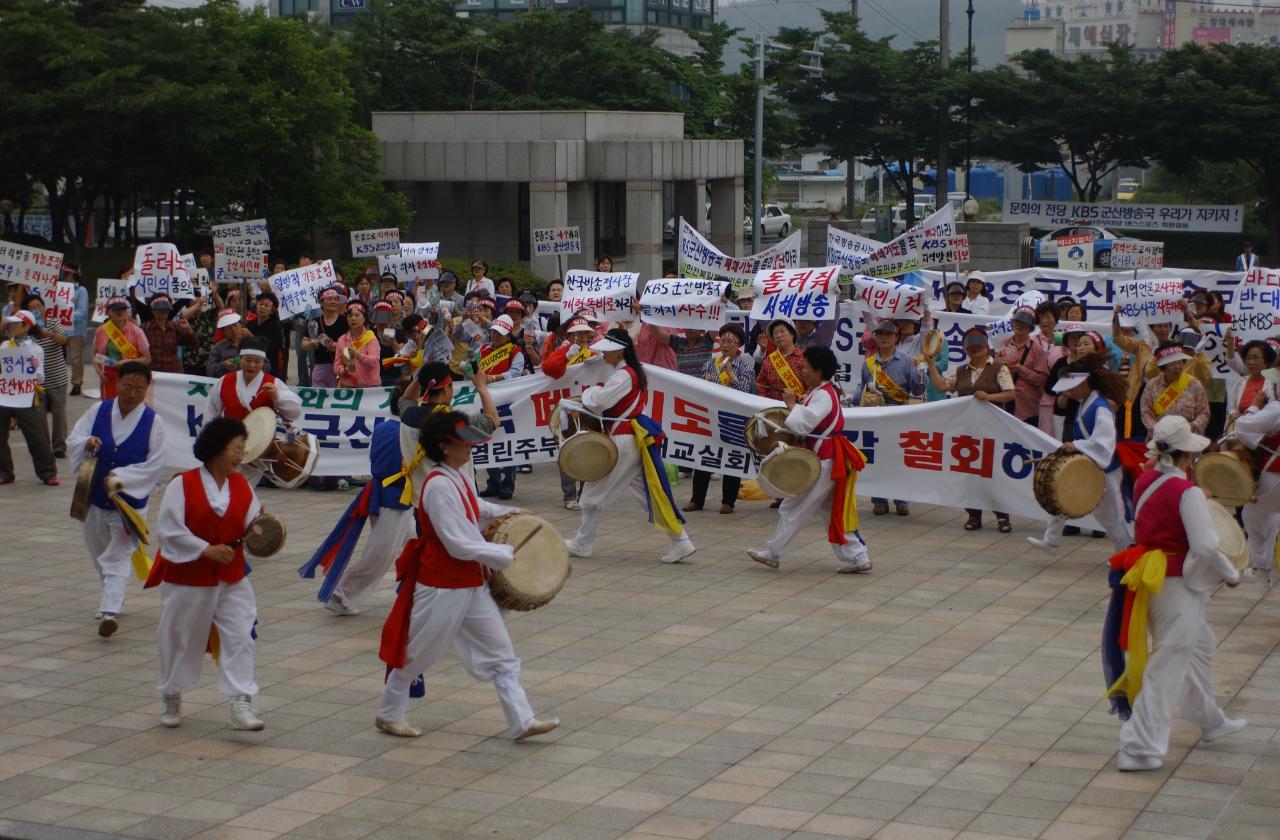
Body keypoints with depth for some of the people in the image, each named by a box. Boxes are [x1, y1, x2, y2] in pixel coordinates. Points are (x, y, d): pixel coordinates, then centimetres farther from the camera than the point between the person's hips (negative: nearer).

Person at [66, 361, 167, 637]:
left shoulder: (152, 422, -11)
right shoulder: (99, 411, -2)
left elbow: (155, 464, -13)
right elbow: (72, 440, -1)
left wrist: (122, 476, -23)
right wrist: (86, 443, -24)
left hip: (130, 501, -4)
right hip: (95, 497, 5)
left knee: (118, 557, -12)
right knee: (100, 553, 21)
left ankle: (109, 611, -21)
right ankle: (113, 598, 43)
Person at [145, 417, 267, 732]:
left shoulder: (242, 486, 2)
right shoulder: (183, 484, -13)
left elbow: (249, 527, 3)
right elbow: (168, 530, -17)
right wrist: (207, 550, -21)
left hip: (231, 579, 3)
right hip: (186, 578, -3)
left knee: (240, 638, -9)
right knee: (179, 640, 12)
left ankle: (240, 705, -8)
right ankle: (172, 699, 34)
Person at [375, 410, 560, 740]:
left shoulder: (461, 477, 5)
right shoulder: (438, 486, -23)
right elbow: (459, 545, -26)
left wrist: (507, 514, 14)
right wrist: (505, 555, -18)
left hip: (472, 585, 9)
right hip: (442, 586, -9)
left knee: (499, 651, 5)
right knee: (416, 653, 8)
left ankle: (522, 721, 5)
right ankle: (389, 715, 26)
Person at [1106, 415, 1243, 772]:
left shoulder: (1144, 482, 1)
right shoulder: (1187, 493, -21)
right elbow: (1206, 547, -24)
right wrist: (1231, 575, -8)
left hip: (1153, 578, 9)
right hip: (1179, 587, -9)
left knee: (1199, 645, 27)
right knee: (1167, 667, -3)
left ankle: (1211, 721, 44)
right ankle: (1139, 748, -3)